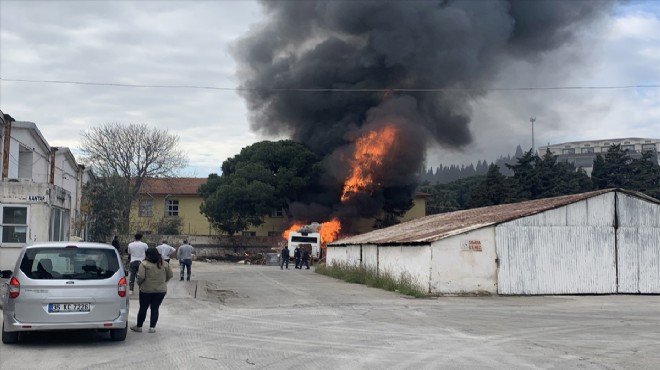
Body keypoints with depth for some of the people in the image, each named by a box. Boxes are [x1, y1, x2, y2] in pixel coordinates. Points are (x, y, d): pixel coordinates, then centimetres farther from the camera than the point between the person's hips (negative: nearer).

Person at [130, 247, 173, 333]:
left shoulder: (144, 264, -10)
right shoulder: (164, 264, 3)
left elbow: (141, 276, -16)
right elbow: (170, 275, 9)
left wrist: (139, 283, 2)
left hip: (146, 290, -3)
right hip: (161, 290, 3)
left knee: (143, 308, 9)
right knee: (155, 309, 10)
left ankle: (139, 326, 20)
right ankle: (152, 327, 9)